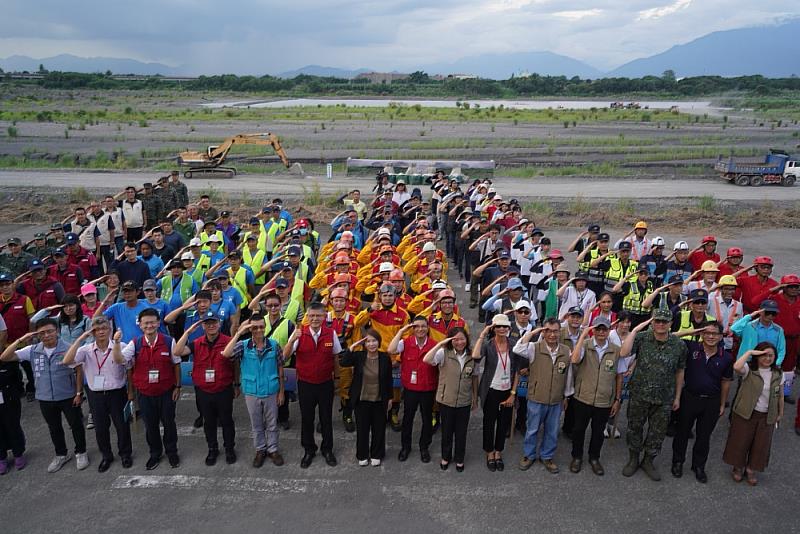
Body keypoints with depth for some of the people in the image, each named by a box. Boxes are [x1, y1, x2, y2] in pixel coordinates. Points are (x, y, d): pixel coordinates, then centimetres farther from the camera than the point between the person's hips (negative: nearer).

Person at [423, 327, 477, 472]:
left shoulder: (472, 356, -4)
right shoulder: (444, 353, -13)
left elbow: (474, 378, 6)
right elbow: (426, 360, -31)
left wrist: (475, 398, 11)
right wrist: (440, 344, -32)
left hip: (464, 401, 2)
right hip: (446, 400, -1)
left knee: (461, 432, 14)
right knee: (446, 431, 15)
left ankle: (459, 459, 34)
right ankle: (446, 457, 37)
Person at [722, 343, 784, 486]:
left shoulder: (778, 374, -2)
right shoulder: (749, 369, -15)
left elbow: (780, 395, 9)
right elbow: (736, 367, -39)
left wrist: (780, 413, 13)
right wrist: (749, 352, -31)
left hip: (767, 416, 3)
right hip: (746, 413, -3)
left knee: (761, 444, 13)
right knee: (740, 441, 9)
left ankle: (751, 469, 34)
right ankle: (738, 467, 32)